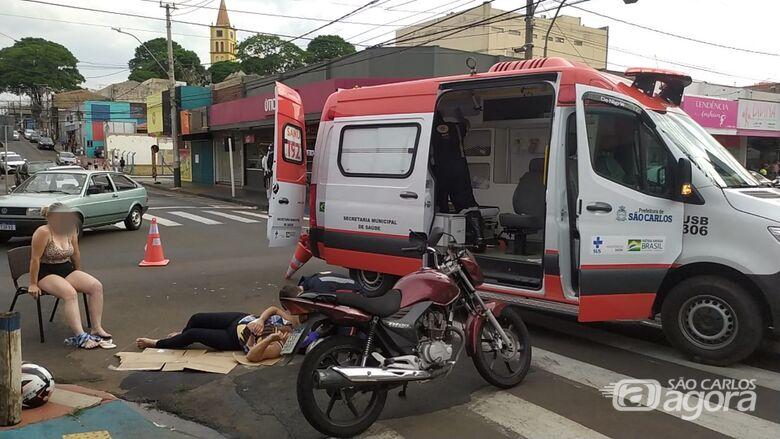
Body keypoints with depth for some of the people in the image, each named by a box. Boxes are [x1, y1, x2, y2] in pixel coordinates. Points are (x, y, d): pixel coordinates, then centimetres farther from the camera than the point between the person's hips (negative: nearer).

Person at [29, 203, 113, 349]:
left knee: (97, 286, -14)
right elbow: (35, 259, -16)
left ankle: (97, 329, -13)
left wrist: (79, 276, 20)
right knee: (70, 293, -33)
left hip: (67, 270, 7)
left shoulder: (70, 230, 3)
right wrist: (33, 284, -16)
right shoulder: (43, 232, -17)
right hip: (46, 274, -7)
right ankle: (80, 337, -37)